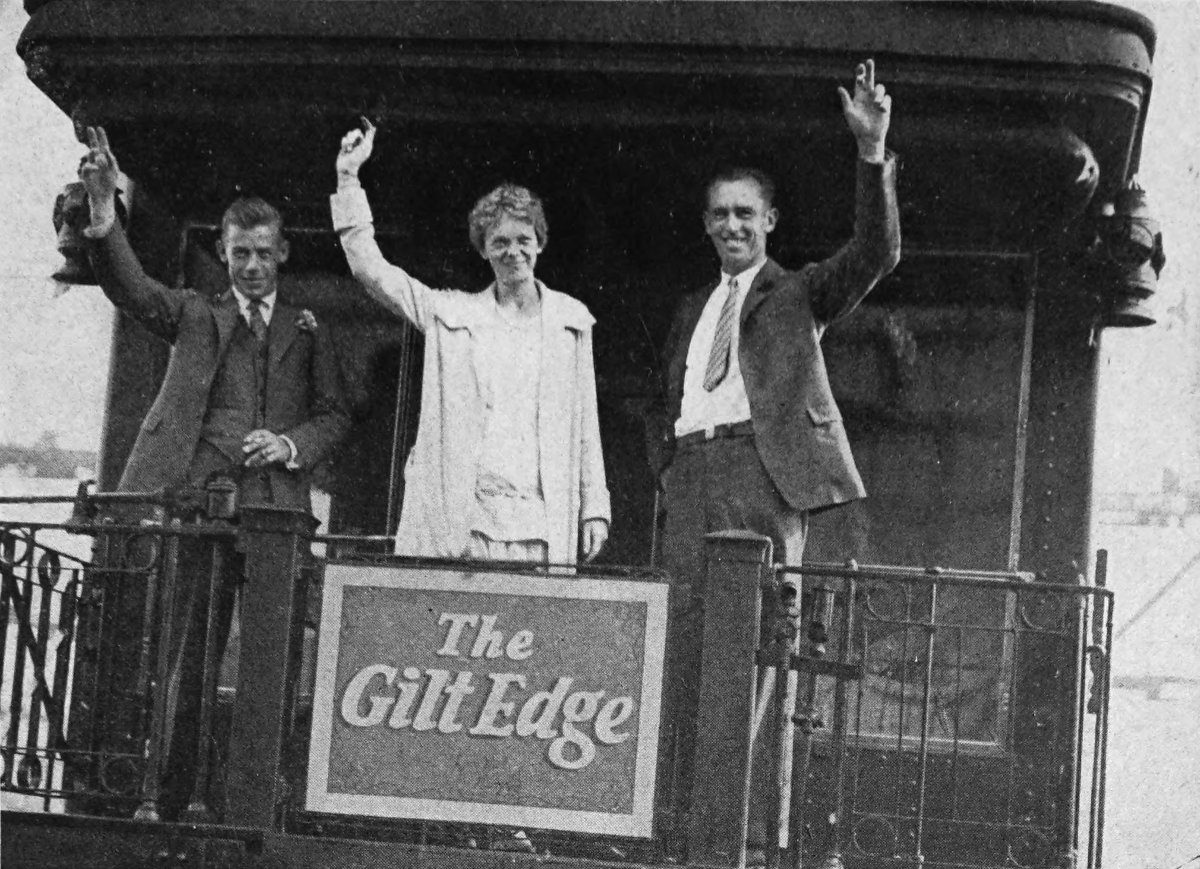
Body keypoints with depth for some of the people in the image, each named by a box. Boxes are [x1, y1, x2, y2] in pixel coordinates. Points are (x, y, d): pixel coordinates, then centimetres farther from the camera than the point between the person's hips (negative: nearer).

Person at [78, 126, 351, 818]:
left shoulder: (308, 333, 19)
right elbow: (132, 290, 0)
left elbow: (336, 414, 15)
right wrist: (104, 217, -18)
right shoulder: (195, 316, 17)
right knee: (186, 654, -5)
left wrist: (291, 442, -7)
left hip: (276, 506, 1)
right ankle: (171, 798, -3)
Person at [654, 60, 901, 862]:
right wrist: (666, 477, 13)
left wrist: (873, 153, -16)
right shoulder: (692, 311, 27)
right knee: (686, 652, 0)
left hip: (764, 471, -5)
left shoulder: (799, 293, 11)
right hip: (692, 473, 5)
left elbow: (876, 254, -5)